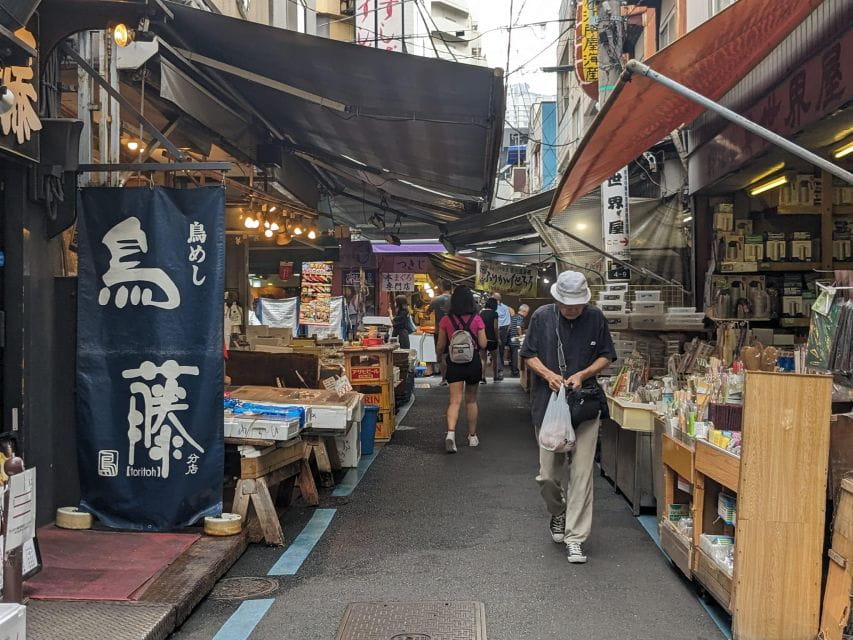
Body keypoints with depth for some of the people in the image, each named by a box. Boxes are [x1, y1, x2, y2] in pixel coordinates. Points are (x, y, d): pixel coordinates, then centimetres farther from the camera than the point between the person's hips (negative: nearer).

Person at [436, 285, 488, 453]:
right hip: (473, 362, 1)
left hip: (454, 362, -1)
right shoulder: (477, 319, -8)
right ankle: (472, 436, 25)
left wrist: (440, 356, 21)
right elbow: (483, 344, -6)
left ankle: (450, 433, -25)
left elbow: (441, 345, 1)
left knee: (455, 400, -3)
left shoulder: (446, 320, -6)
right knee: (471, 400, 16)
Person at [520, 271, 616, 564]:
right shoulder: (542, 317, -2)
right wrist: (548, 374, -12)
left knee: (582, 473, -4)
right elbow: (529, 355, 6)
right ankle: (558, 513, 37)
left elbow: (606, 356, 6)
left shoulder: (595, 318, -2)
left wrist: (582, 375, -11)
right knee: (548, 474, 5)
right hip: (548, 403, 1)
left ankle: (575, 537, 5)